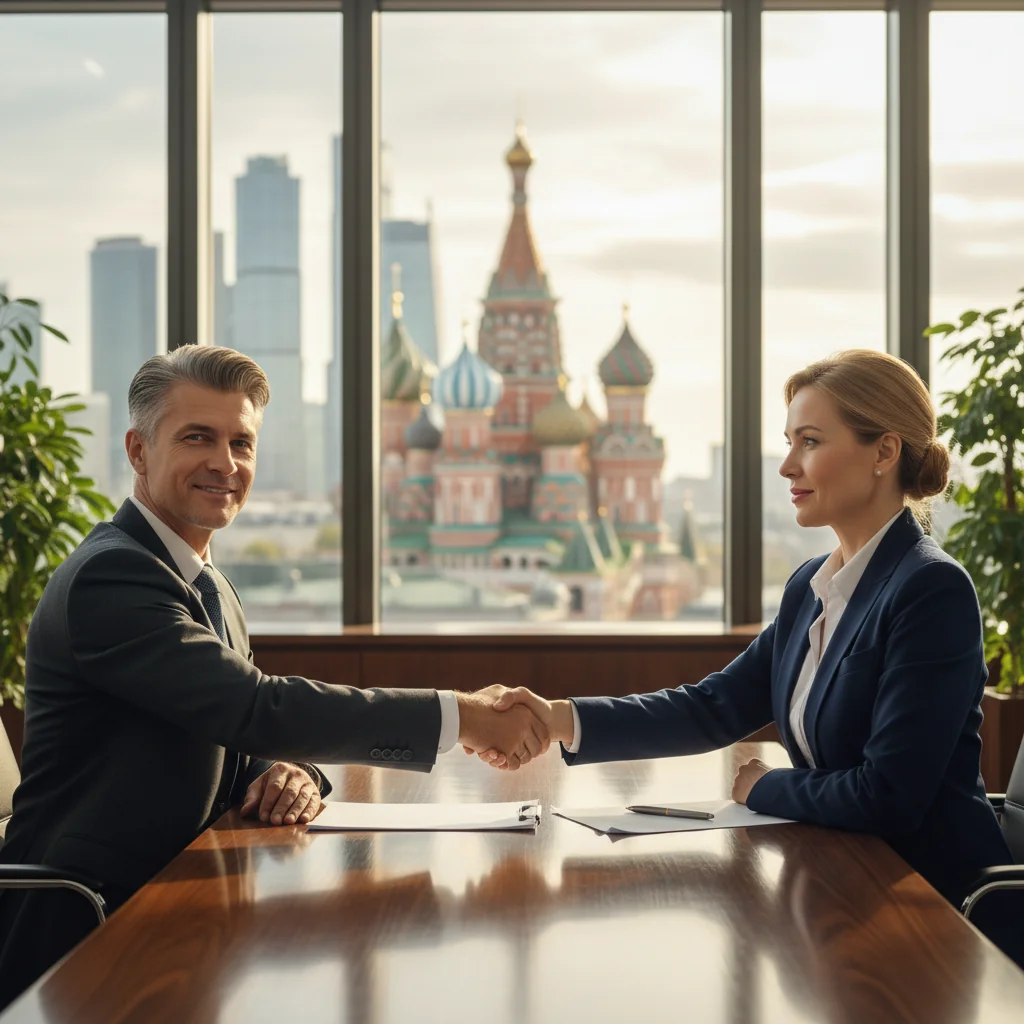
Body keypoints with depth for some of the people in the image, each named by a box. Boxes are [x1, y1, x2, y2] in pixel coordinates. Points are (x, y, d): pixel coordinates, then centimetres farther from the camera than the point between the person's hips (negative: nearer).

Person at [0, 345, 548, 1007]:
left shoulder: (212, 588, 15)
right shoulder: (108, 577, -17)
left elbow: (241, 735, 17)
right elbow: (256, 708, -26)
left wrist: (289, 773, -9)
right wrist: (459, 716, -24)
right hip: (87, 932, -8)